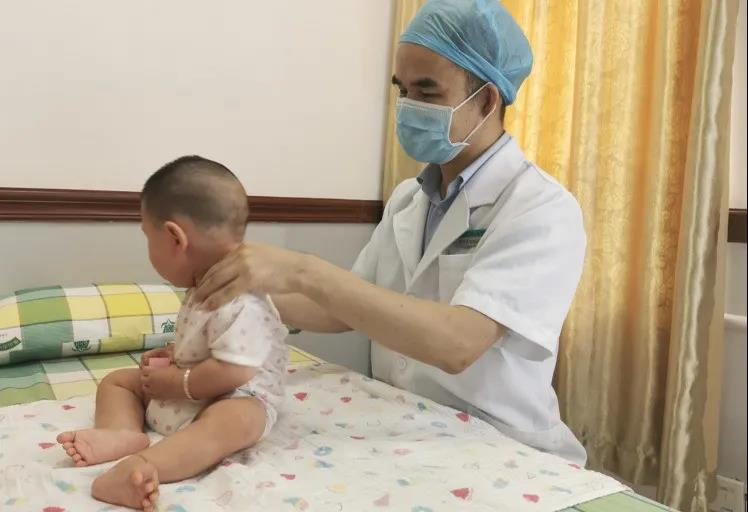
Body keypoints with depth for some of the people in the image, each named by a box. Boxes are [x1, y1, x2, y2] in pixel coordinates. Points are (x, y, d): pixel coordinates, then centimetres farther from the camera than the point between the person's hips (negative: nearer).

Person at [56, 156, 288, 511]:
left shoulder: (240, 305, -29)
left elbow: (232, 373, -33)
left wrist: (176, 384, -22)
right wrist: (175, 353, 4)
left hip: (238, 400, -10)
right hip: (181, 394, 11)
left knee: (231, 421, -42)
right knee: (117, 380, 9)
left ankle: (143, 465, -62)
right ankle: (122, 432, -21)